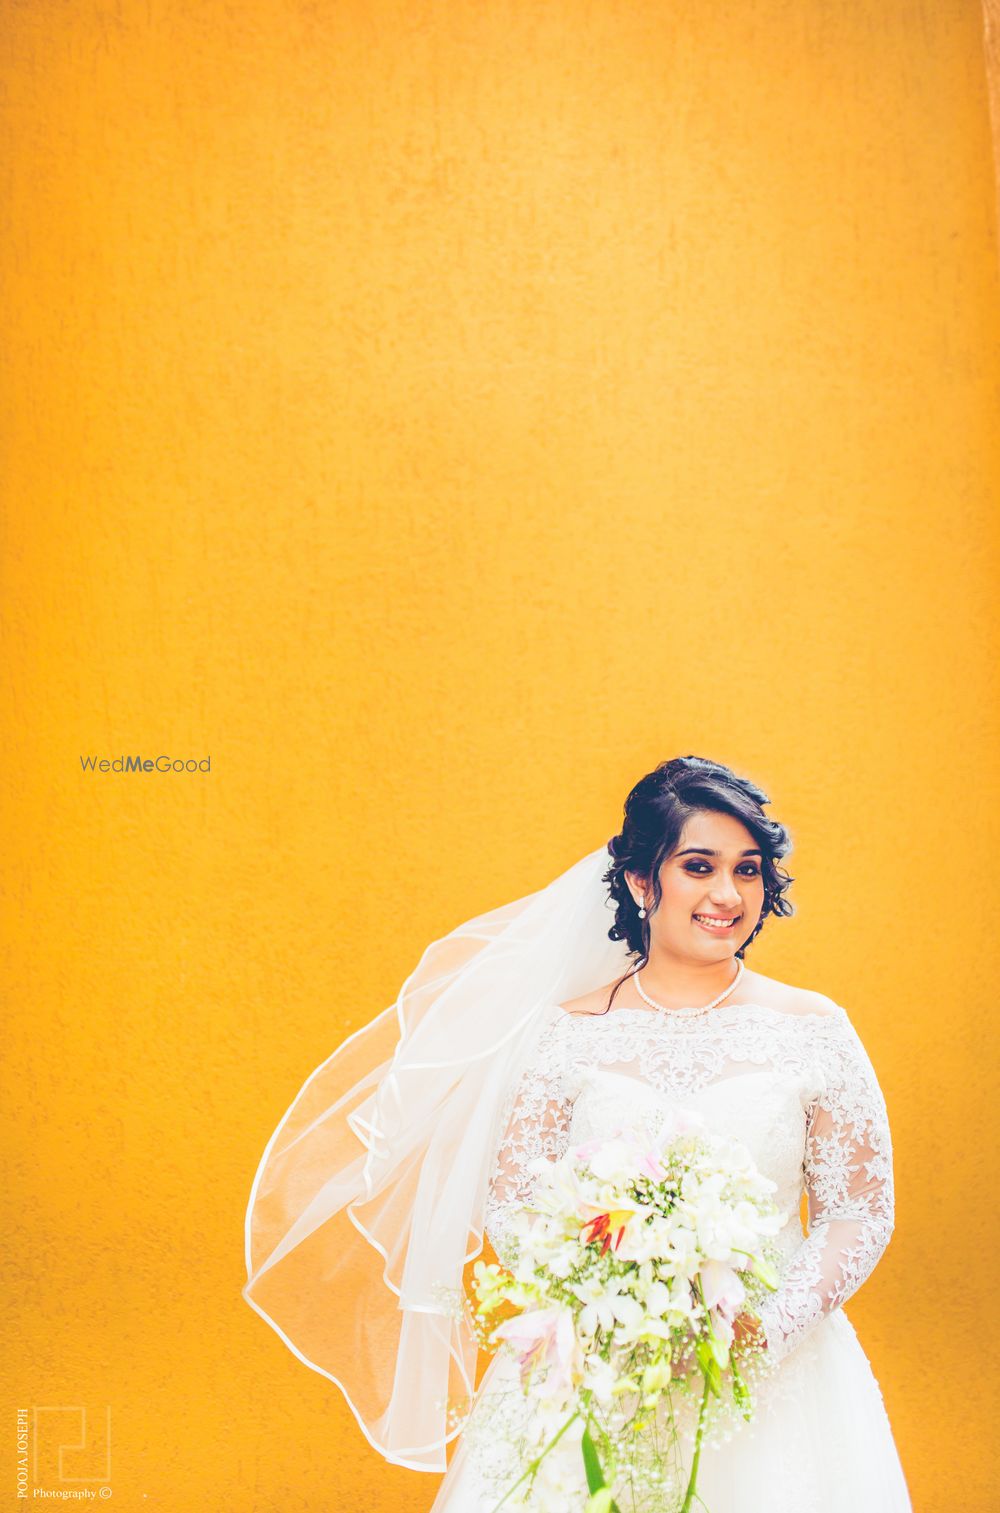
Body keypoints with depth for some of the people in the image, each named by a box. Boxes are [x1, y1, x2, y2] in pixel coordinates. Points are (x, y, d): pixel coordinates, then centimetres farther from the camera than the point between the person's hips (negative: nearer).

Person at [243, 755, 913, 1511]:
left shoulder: (814, 1030, -1)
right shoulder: (571, 1035, -2)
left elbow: (860, 1215, 1)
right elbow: (508, 1206, -1)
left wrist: (768, 1331, -13)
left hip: (773, 1378, 0)